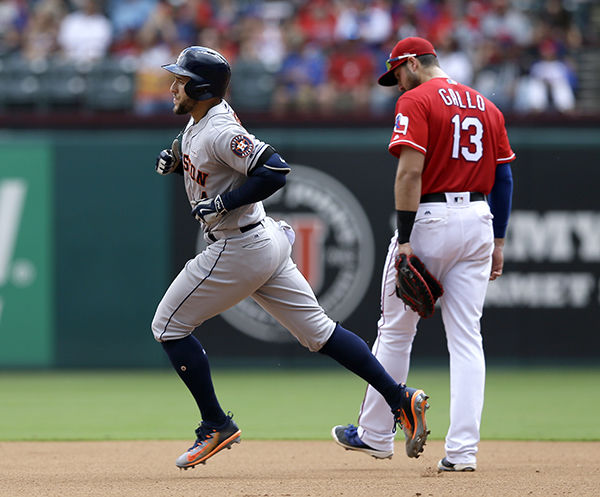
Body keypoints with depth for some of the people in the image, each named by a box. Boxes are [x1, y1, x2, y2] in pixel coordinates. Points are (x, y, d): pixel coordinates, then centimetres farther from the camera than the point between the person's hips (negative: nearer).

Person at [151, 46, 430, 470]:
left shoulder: (220, 132, -21)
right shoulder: (199, 121, 8)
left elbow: (275, 171, -29)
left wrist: (222, 204, -24)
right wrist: (178, 158, 9)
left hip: (240, 251, -10)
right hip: (267, 241, 10)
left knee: (169, 326, 1)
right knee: (317, 330, 11)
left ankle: (216, 425, 6)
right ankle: (400, 399, 7)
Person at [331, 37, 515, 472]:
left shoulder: (416, 101, -6)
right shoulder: (486, 106, 14)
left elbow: (410, 171, -16)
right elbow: (504, 177, 14)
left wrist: (405, 238, -16)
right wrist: (498, 241, 17)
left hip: (429, 221, -6)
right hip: (479, 221, 6)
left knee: (396, 330, 9)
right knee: (466, 338, 3)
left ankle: (376, 434, 19)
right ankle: (463, 449, -5)